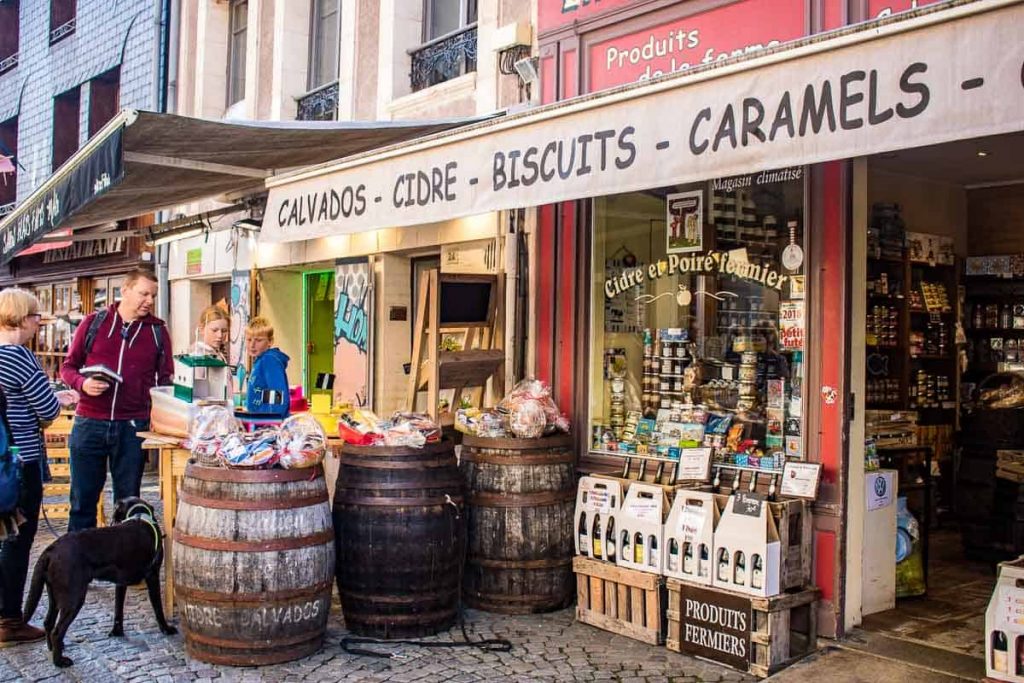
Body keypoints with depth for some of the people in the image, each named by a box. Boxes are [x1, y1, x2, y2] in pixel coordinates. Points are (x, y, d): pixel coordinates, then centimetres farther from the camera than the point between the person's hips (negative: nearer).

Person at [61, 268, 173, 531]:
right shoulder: (94, 322, 3)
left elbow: (166, 379, 9)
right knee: (82, 500, 8)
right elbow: (68, 367, 9)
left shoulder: (158, 330, 5)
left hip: (133, 427, 0)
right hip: (89, 423, 0)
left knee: (127, 502, 10)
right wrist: (83, 383, -12)